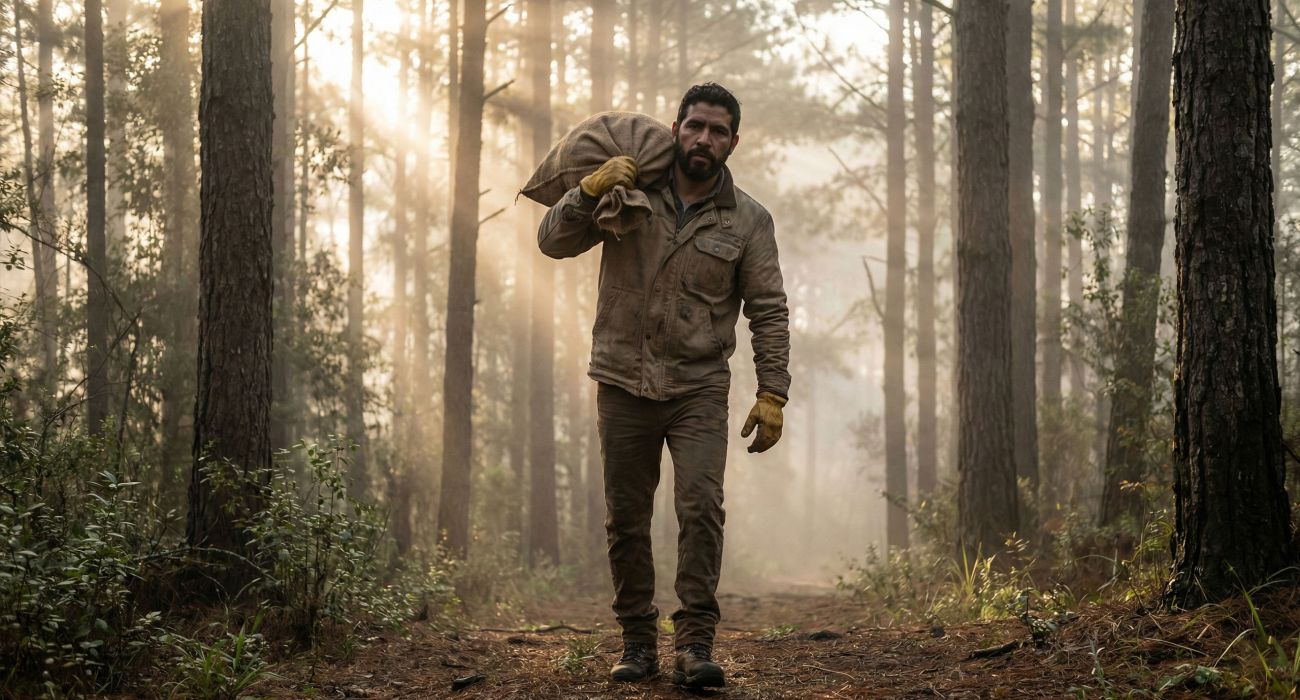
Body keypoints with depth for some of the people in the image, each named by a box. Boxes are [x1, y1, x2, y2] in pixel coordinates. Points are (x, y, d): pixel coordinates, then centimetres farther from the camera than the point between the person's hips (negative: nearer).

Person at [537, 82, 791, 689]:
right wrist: (591, 189, -19)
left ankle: (695, 643, -13)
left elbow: (768, 312, 3)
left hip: (700, 389, -1)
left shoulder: (748, 221, 2)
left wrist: (772, 394, -5)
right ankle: (638, 641, 17)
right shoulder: (630, 192, 2)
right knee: (626, 520, 6)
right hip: (623, 385, 1)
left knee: (701, 507, -16)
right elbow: (553, 241, -2)